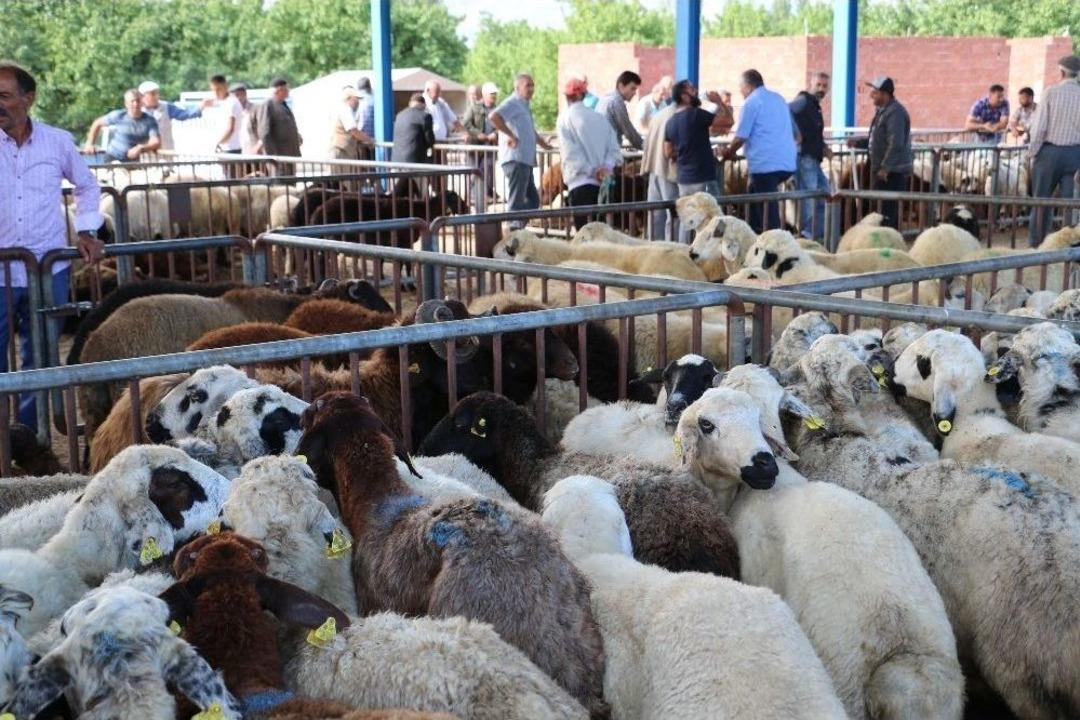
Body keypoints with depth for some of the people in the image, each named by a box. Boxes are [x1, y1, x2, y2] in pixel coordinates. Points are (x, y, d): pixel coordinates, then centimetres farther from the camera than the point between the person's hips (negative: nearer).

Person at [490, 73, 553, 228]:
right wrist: (510, 135, -23)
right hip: (516, 159, -10)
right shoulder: (512, 103, -9)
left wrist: (542, 142, 32)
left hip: (525, 160, 10)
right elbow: (493, 116, -27)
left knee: (533, 200, 15)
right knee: (516, 203, -8)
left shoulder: (524, 106, 22)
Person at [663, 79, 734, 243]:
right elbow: (728, 121, -13)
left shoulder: (671, 121, 8)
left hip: (683, 178, 8)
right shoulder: (696, 114, -14)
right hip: (703, 178, -8)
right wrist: (718, 101, 1)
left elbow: (669, 152, 14)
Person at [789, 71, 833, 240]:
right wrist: (796, 133, -27)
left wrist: (823, 148, 13)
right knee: (809, 196, -8)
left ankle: (820, 233, 22)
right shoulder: (803, 100, -7)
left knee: (824, 194, 15)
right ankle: (808, 236, -2)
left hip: (813, 158, 10)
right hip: (804, 156, -10)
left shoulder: (815, 106, 22)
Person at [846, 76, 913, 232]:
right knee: (878, 208, 14)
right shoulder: (882, 111, 16)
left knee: (887, 210, -10)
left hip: (891, 172, -11)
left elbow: (896, 144, -24)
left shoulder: (895, 113, -17)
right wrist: (858, 142, 11)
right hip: (882, 169, 11)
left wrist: (885, 168, -25)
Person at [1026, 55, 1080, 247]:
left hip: (1050, 151, -1)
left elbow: (1039, 126, -9)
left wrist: (1033, 152, 0)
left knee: (1041, 198, 10)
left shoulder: (1051, 92, -8)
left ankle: (1036, 243, 14)